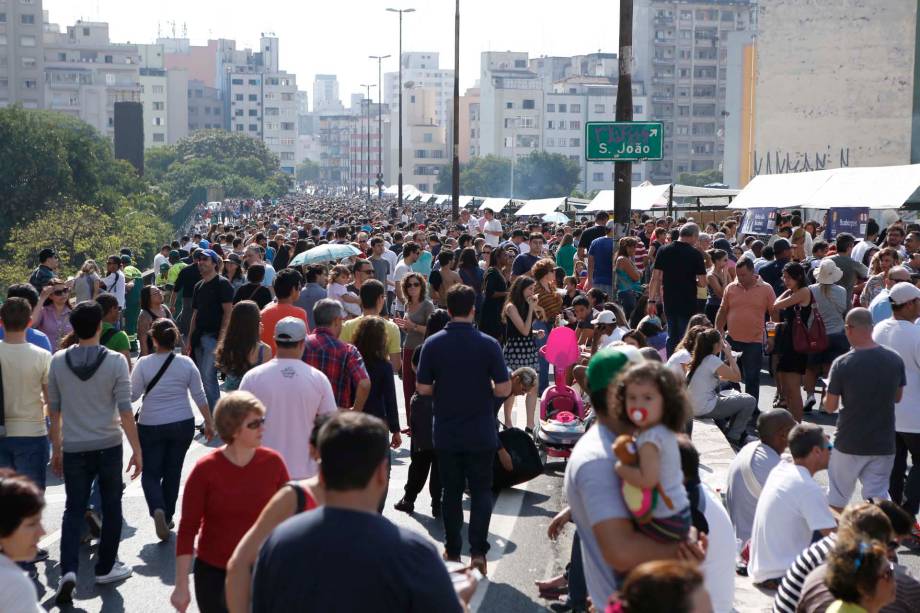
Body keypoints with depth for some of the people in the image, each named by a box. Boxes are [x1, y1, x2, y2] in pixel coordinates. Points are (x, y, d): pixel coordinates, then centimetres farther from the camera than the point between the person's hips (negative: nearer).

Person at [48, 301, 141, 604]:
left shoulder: (58, 361, -2)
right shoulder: (115, 361, -10)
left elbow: (54, 411, 5)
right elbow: (125, 411, -10)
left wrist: (56, 449, 15)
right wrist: (137, 450, -4)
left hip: (73, 449, 2)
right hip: (108, 446, -2)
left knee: (73, 510, 9)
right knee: (111, 507, 14)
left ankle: (68, 570, -7)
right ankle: (105, 568, 23)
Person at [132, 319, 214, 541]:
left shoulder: (144, 364, -11)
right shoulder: (186, 363, -4)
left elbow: (132, 395, -8)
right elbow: (199, 396, 0)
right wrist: (209, 423, 9)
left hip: (151, 426, -2)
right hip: (183, 425, 2)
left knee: (151, 473, 7)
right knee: (173, 472, 15)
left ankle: (157, 509, -17)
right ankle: (167, 516, 22)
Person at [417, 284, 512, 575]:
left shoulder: (433, 344, -7)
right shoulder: (488, 344, -10)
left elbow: (423, 388, -5)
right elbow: (504, 389, -11)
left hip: (446, 433, 1)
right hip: (481, 433, -1)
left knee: (451, 492, 12)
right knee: (481, 491, 9)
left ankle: (452, 551, 18)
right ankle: (477, 550, -1)